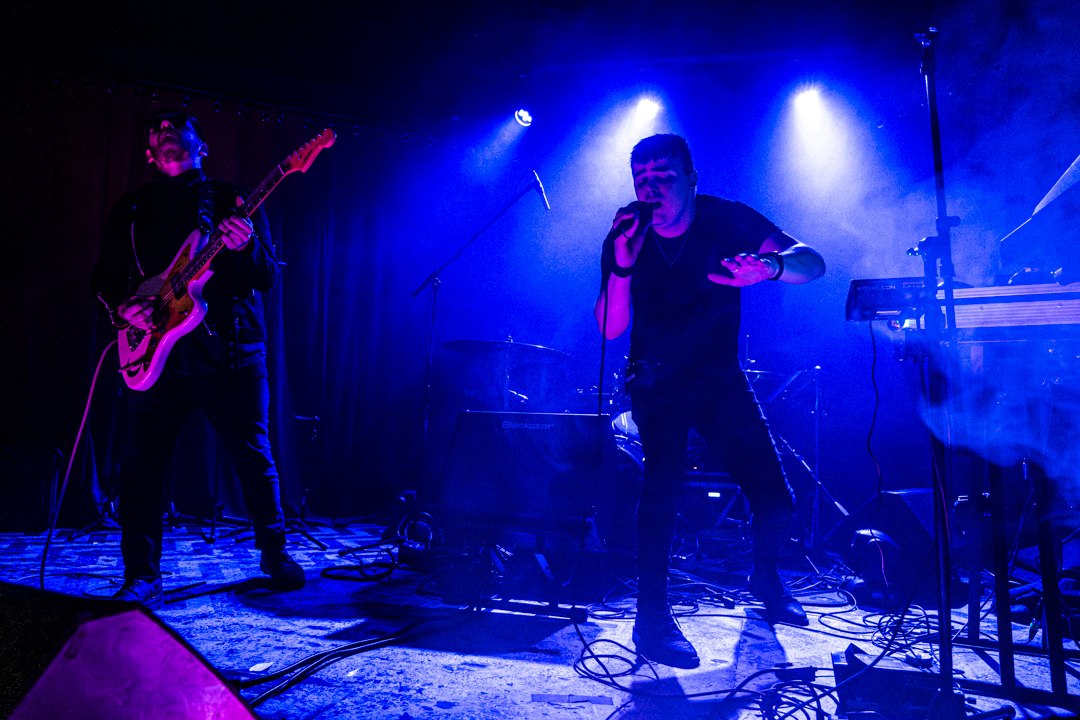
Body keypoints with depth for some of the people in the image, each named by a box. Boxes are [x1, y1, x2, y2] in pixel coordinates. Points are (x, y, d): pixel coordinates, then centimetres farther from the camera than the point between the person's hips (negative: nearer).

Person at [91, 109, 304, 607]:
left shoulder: (234, 202, 8)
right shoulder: (131, 209, 15)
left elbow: (267, 277, 0)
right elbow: (104, 277, 15)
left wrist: (246, 248, -21)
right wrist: (123, 308, -6)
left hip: (232, 352, -2)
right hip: (158, 351, 2)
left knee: (254, 458, 4)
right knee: (143, 462, 0)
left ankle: (274, 552, 23)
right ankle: (142, 574, 15)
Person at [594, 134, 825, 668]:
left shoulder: (728, 220, -11)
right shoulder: (624, 238, -11)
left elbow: (812, 263, -23)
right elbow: (610, 330, -18)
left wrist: (770, 266, -46)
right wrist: (622, 266, -34)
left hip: (720, 377, 1)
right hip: (656, 380, -1)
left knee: (776, 502, -4)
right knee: (663, 474, -26)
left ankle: (765, 576, 29)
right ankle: (652, 615, -13)